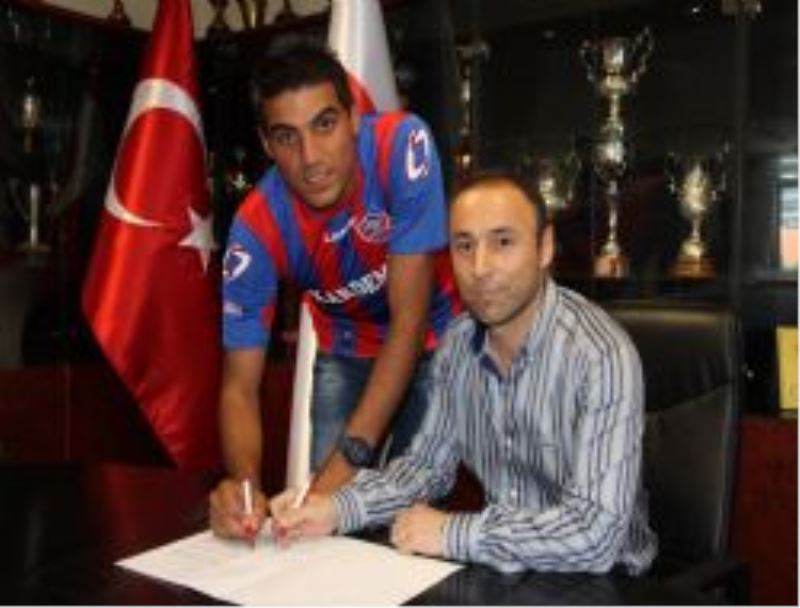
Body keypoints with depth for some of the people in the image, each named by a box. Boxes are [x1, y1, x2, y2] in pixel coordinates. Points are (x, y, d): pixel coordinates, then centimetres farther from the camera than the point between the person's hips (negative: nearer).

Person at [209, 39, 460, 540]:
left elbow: (409, 320, -30)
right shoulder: (257, 227, -25)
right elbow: (240, 386, -21)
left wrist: (351, 457, -34)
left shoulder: (403, 145, -31)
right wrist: (244, 481, -42)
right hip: (348, 352, 2)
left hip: (434, 339, -1)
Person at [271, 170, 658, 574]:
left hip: (595, 580, -5)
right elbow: (430, 462, 7)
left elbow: (594, 533, -30)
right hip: (503, 565, 5)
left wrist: (450, 534, -22)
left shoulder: (602, 355, -25)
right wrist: (338, 509, -9)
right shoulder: (458, 343, -2)